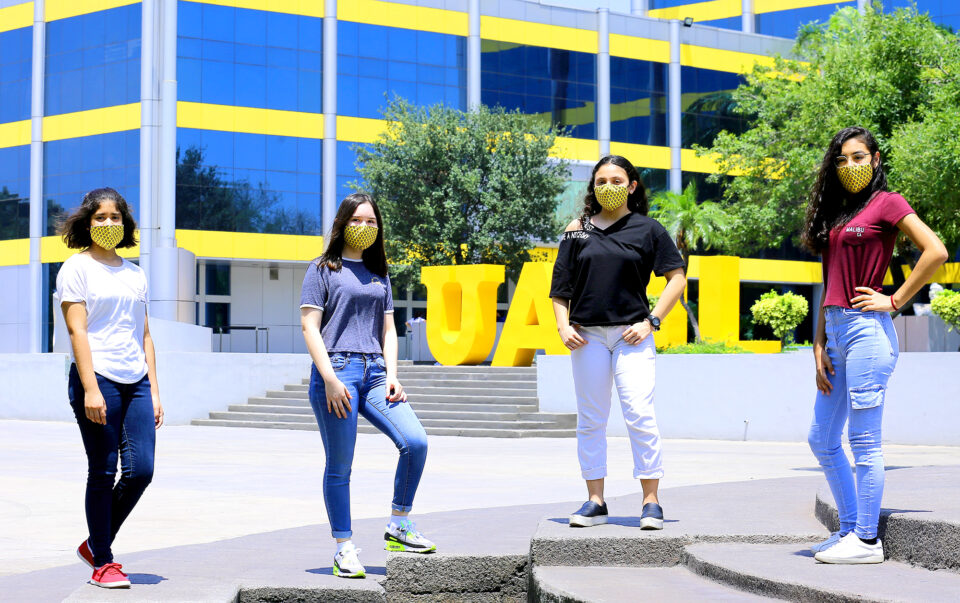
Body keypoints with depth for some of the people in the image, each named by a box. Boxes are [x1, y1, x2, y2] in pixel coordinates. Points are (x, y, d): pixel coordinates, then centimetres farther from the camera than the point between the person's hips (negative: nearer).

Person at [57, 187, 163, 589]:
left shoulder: (134, 274, 19)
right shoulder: (77, 268, 1)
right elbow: (77, 330, -8)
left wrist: (154, 391, 13)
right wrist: (90, 388, -17)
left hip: (136, 382, 6)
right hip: (98, 378, -5)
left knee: (141, 468, -3)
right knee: (103, 472, -3)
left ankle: (96, 544, 16)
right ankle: (101, 563, 8)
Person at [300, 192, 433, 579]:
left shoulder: (379, 274, 21)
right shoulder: (323, 269, 5)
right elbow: (310, 327, -3)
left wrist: (392, 375, 3)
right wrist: (329, 379, -13)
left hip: (374, 372, 5)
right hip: (336, 371, -5)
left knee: (415, 442, -13)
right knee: (339, 466, -2)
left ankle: (398, 528, 1)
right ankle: (344, 549, 8)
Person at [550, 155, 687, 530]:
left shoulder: (647, 229, 6)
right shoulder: (578, 230, 11)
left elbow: (677, 279, 5)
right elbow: (560, 284, 13)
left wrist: (651, 321, -4)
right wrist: (563, 326, 0)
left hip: (632, 334, -2)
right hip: (587, 335, 3)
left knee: (640, 415, -10)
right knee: (590, 420, 5)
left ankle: (651, 502, -3)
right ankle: (595, 502, 13)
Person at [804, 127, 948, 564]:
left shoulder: (886, 203, -3)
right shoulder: (836, 211, 18)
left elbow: (936, 252, -15)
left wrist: (895, 300, -12)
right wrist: (819, 345, 10)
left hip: (867, 330, -9)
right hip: (835, 331, 9)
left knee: (863, 440, -4)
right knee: (822, 439, 12)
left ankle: (867, 541, 3)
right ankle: (850, 528, 22)